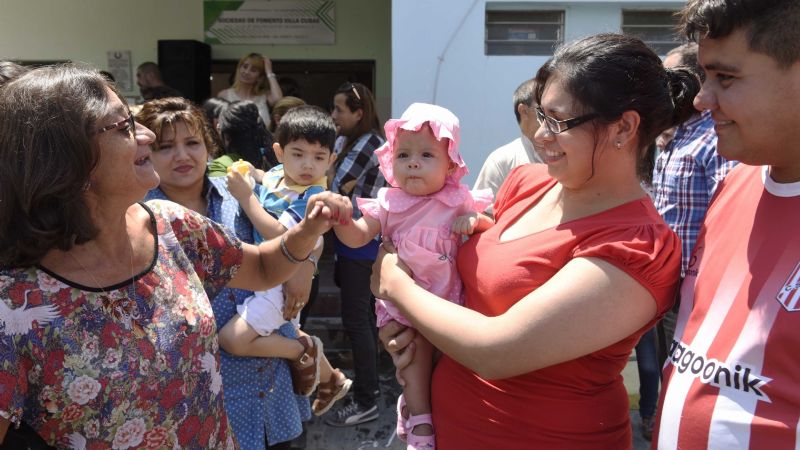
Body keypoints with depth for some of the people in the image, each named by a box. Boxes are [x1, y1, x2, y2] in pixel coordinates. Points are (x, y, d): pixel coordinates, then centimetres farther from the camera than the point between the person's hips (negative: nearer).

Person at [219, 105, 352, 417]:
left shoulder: (313, 197, -22)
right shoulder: (275, 174, 0)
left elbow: (279, 235, -31)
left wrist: (245, 196, -25)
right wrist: (243, 177, -4)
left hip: (284, 282, -9)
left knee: (232, 338, -20)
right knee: (286, 333, 29)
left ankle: (305, 350, 1)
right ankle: (331, 379, 47)